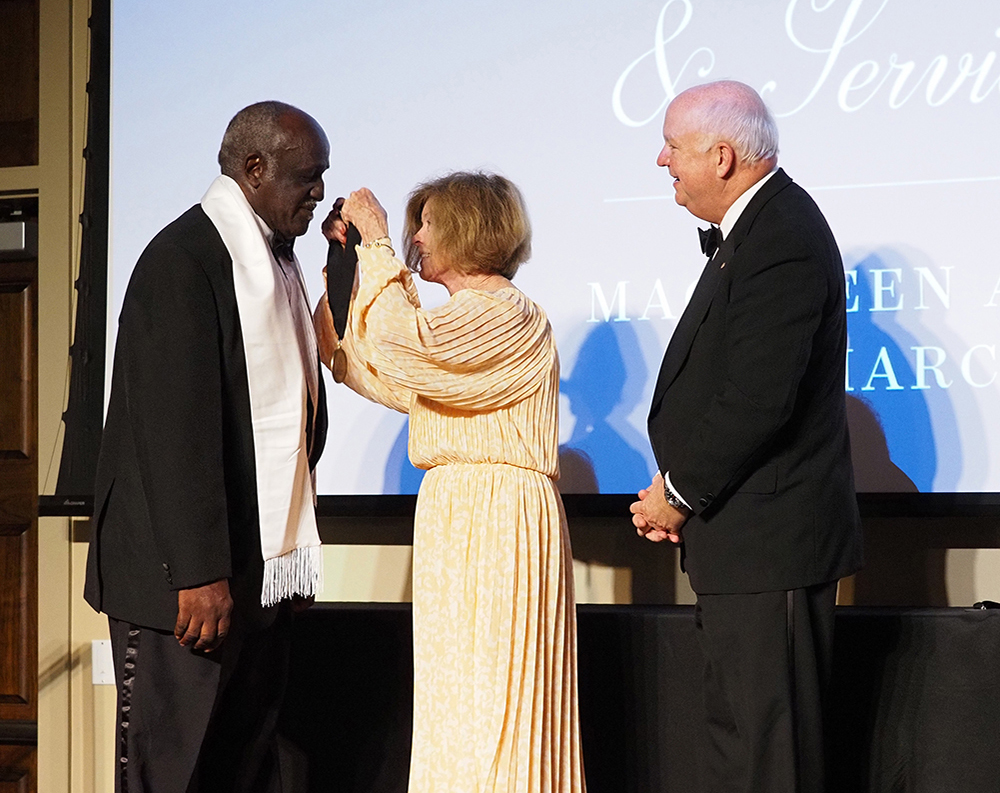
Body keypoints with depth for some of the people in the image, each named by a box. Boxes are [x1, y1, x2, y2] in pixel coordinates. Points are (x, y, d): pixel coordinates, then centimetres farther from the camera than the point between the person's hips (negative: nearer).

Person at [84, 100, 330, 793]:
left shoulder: (280, 261, 15)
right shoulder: (184, 259, -13)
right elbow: (176, 427, -19)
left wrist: (298, 552, 14)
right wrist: (199, 574, -21)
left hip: (266, 574, 8)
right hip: (195, 577, -8)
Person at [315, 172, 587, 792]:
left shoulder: (508, 314, -10)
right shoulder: (465, 319, 21)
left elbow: (402, 345, -24)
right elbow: (373, 372, 19)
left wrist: (377, 241, -13)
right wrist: (344, 264, 16)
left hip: (498, 523, -10)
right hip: (455, 515, 10)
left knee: (485, 700, -8)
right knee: (462, 700, 9)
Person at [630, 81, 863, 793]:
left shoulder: (783, 241, -19)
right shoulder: (755, 228, 14)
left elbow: (757, 402, -25)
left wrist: (679, 493, -12)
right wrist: (678, 489, 6)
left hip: (769, 541, -11)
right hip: (746, 540, 11)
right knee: (742, 733, 16)